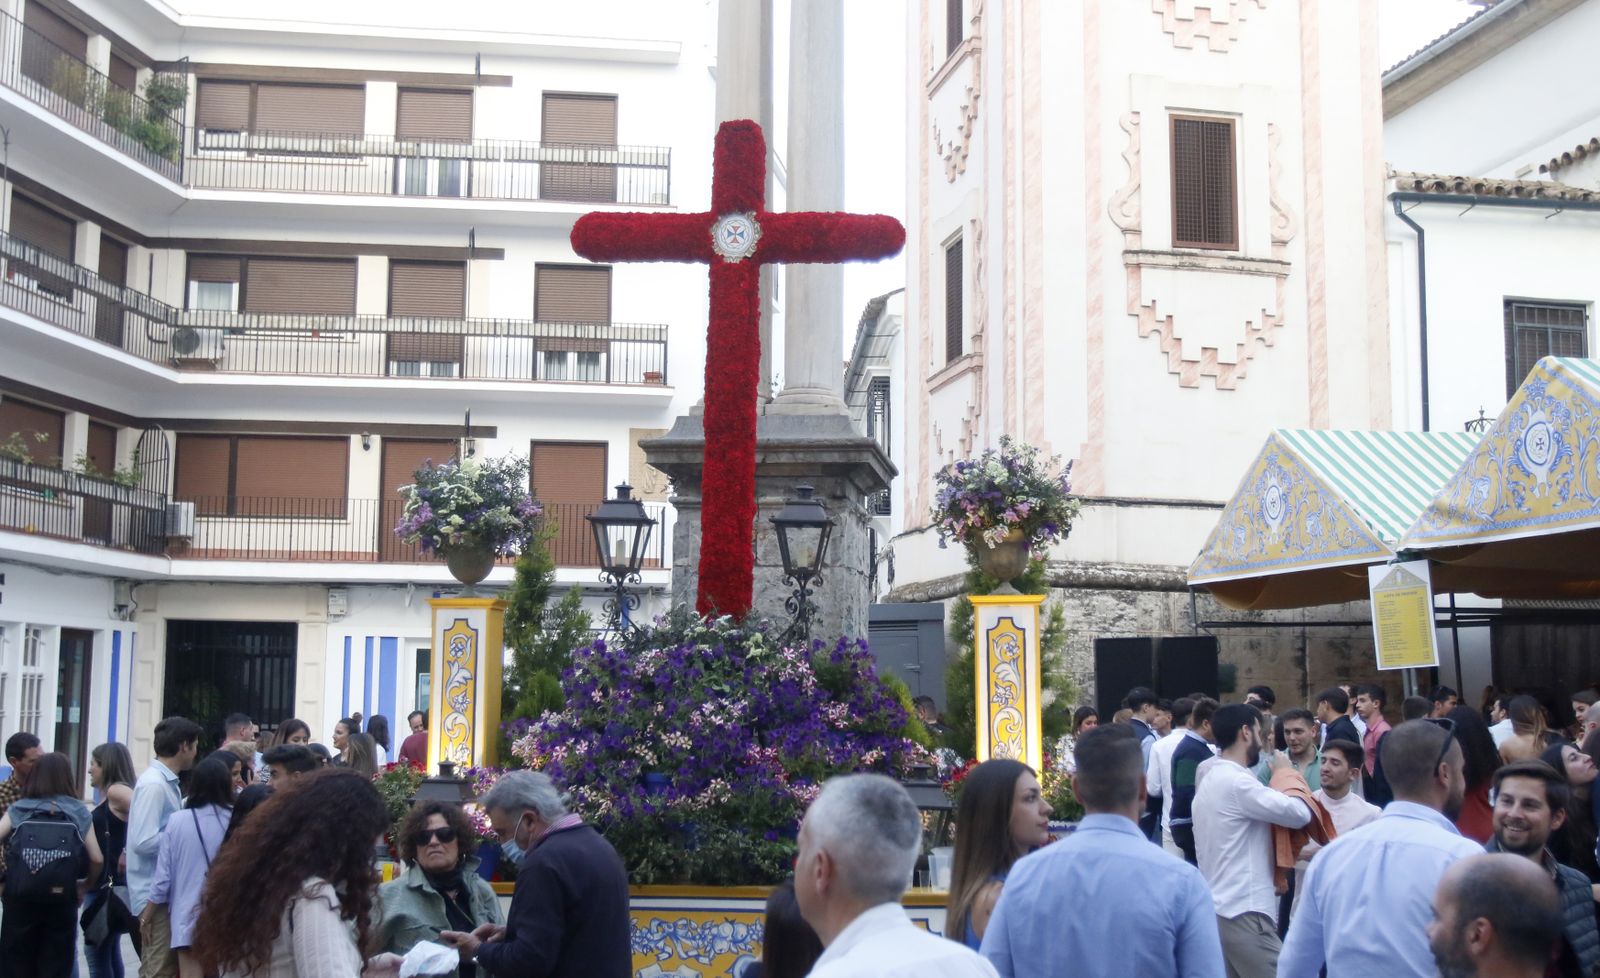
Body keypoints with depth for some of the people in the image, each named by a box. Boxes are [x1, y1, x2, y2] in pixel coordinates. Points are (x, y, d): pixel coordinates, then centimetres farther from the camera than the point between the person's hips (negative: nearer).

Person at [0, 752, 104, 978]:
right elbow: (96, 859, -3)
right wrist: (85, 886, 13)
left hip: (20, 897, 0)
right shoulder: (79, 811, 5)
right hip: (62, 899, 0)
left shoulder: (19, 809, 4)